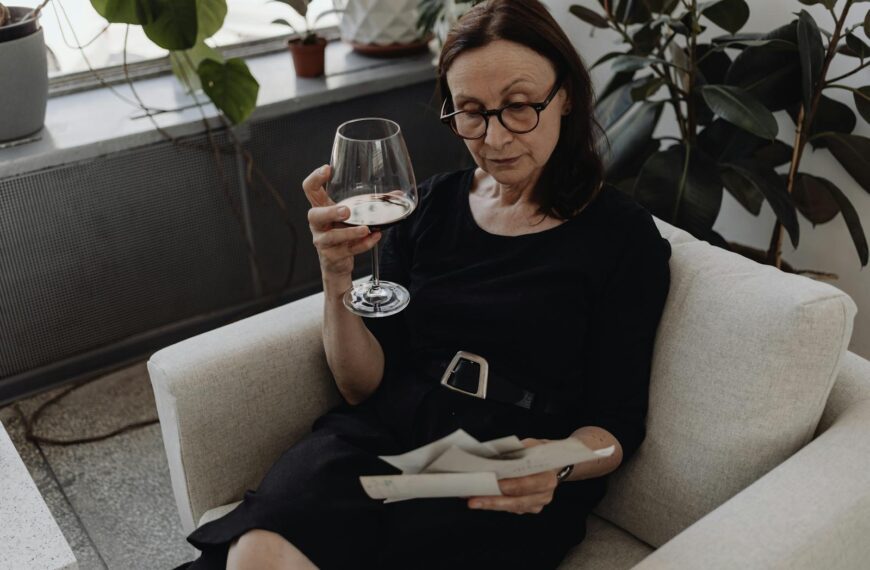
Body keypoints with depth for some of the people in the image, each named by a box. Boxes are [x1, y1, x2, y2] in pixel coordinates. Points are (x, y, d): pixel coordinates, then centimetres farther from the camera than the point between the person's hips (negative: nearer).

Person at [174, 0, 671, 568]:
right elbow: (364, 387, 7)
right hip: (383, 436, 3)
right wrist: (338, 276, -9)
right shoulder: (431, 203, 10)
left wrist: (558, 465, -20)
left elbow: (617, 425, 2)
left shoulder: (623, 234, 0)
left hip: (508, 489, -2)